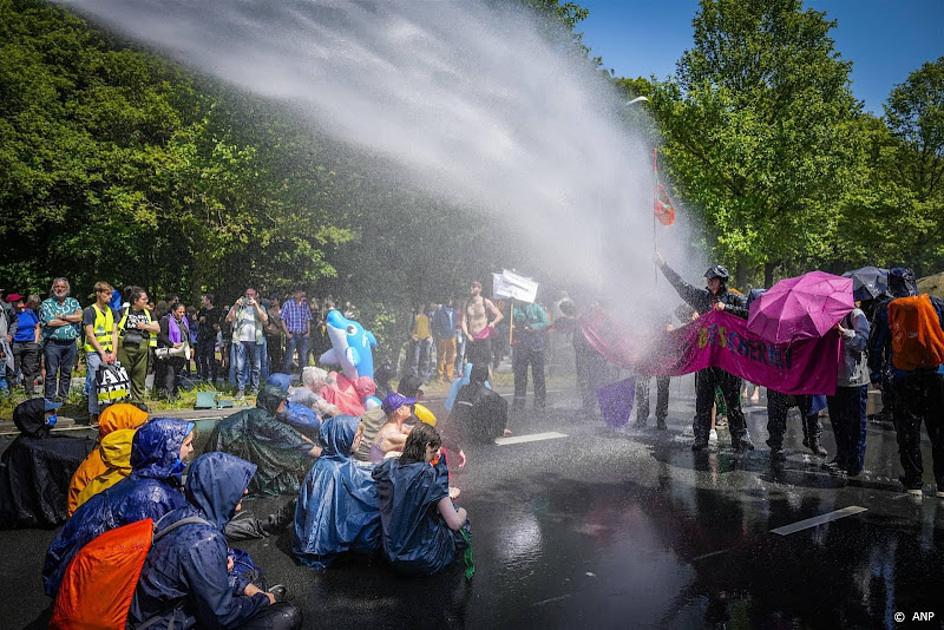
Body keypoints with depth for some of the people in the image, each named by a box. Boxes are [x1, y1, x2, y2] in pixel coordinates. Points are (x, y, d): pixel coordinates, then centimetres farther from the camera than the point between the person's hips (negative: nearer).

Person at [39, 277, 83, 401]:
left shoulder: (73, 302, 12)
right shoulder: (46, 304, 3)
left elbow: (79, 316, -5)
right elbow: (50, 322, -12)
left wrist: (61, 316, -9)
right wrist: (70, 320, -6)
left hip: (70, 343, 3)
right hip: (52, 343, -3)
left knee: (67, 373, 9)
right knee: (51, 373, -2)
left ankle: (62, 398, 18)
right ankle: (50, 400, 2)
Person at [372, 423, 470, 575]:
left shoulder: (387, 467, -6)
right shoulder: (430, 475, -22)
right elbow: (454, 523, -20)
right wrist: (461, 513, 3)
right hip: (424, 562, -5)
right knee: (462, 522, 18)